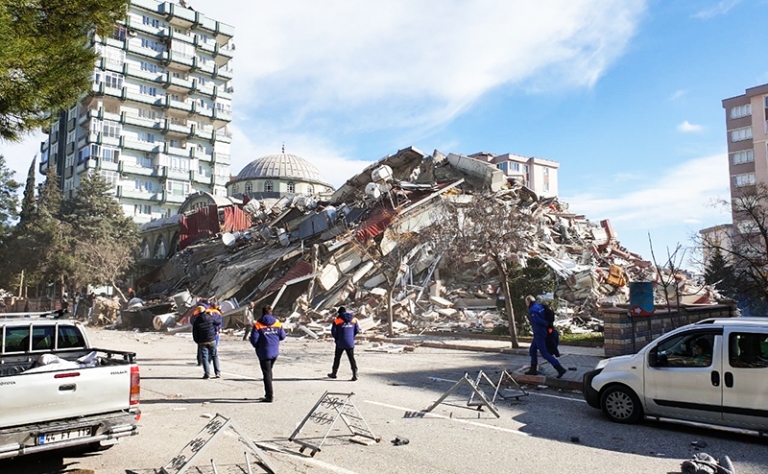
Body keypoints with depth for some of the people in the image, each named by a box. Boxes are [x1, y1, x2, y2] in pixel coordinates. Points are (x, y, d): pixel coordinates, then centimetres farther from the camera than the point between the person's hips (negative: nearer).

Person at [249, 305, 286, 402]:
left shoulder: (258, 325, -11)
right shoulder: (278, 323, 1)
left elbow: (253, 340, -13)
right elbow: (282, 336, 3)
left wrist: (257, 347, 7)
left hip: (264, 353, -5)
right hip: (275, 352, 5)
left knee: (267, 373, 1)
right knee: (269, 372, 21)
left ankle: (269, 396, 0)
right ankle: (269, 393, 27)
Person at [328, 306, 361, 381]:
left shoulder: (337, 320, -8)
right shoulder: (354, 319, 2)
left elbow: (333, 332, -8)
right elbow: (357, 330, 4)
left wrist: (337, 338, 11)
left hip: (340, 343, -2)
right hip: (350, 343, 2)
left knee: (337, 358, 14)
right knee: (351, 358, 6)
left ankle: (334, 373, 25)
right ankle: (355, 374, -5)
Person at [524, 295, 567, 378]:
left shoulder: (532, 310, -16)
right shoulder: (540, 306, 11)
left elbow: (538, 321, -25)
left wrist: (547, 325, -12)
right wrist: (548, 325, 6)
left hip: (539, 334, -10)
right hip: (543, 332, 10)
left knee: (544, 353, -6)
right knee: (532, 350, 17)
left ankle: (560, 369, -9)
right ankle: (533, 369, 21)